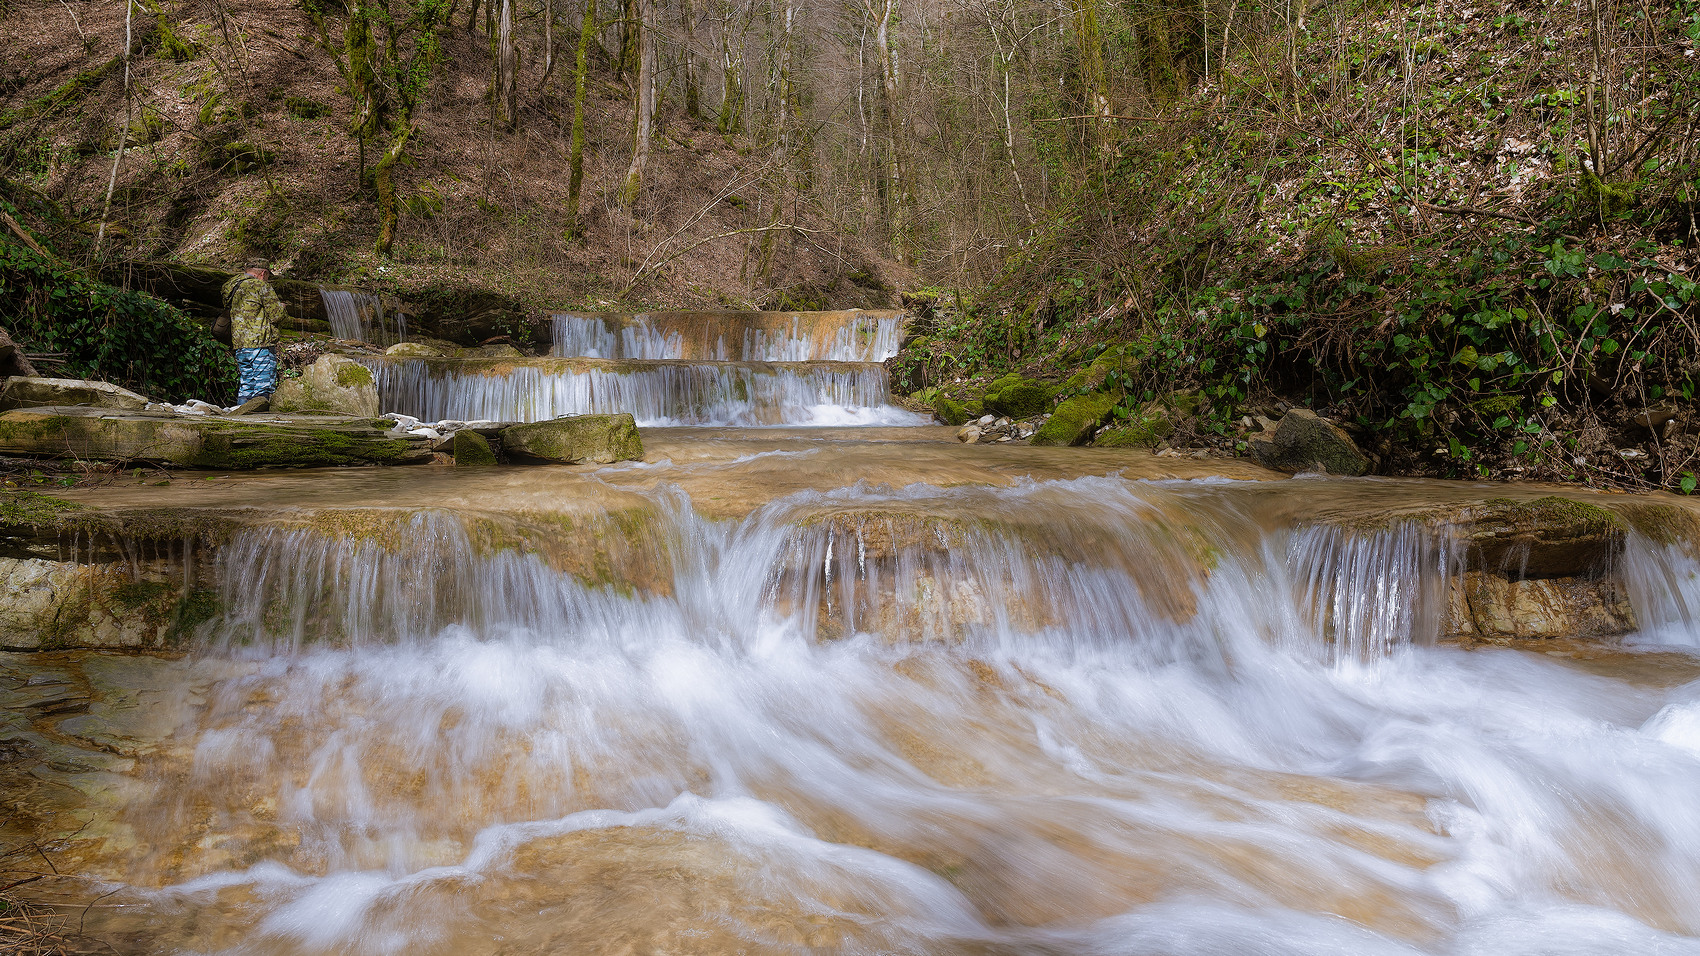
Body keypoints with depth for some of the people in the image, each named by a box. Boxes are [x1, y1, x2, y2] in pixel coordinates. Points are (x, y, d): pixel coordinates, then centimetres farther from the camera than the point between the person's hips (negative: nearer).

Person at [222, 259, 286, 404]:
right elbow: (277, 316, -9)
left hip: (239, 346, 8)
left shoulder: (230, 287, 16)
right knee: (263, 387, -7)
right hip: (261, 345, -8)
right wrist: (281, 306, 12)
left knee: (245, 388, 13)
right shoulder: (261, 286, -8)